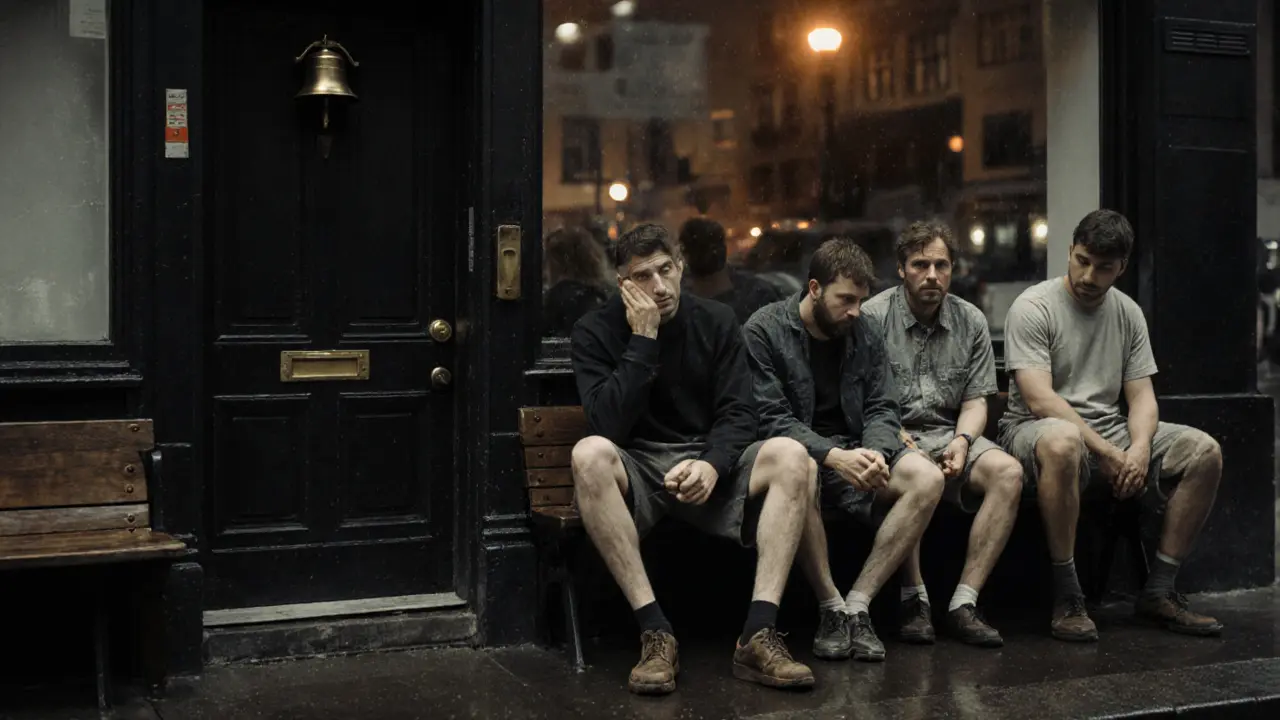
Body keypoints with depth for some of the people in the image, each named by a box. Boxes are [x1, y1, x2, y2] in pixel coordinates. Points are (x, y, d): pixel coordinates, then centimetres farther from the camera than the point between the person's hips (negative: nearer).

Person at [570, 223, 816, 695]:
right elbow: (609, 427, -17)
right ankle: (655, 633, -33)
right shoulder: (595, 332, -4)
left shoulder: (716, 322, 3)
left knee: (790, 456, -24)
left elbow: (737, 413, -3)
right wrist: (643, 341, -19)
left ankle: (759, 635, -28)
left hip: (708, 465, 2)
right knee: (589, 454, -35)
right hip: (637, 470, -2)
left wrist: (713, 464, -23)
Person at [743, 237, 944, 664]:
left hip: (852, 451, 5)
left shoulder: (865, 336, 9)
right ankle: (831, 607, -22)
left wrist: (875, 452, -18)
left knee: (927, 478, -21)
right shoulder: (763, 331, -7)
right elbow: (771, 419, -15)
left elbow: (882, 408, 6)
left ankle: (858, 604, -19)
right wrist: (832, 456, -28)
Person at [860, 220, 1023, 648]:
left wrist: (962, 441, -12)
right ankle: (914, 599, -22)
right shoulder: (873, 317, -2)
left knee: (1008, 471, -25)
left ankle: (963, 602, -23)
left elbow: (975, 402, 9)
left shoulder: (971, 322, 10)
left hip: (948, 434, 4)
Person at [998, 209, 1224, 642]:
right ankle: (1067, 598, -31)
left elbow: (1142, 397, 8)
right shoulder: (1033, 308, -9)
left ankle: (1158, 593, -6)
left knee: (1205, 452, -12)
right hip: (1036, 429, -6)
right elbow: (1039, 400, -18)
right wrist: (1107, 453, -21)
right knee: (1062, 441, -42)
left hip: (1110, 430, 7)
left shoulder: (1128, 314, 11)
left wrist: (1139, 448, -15)